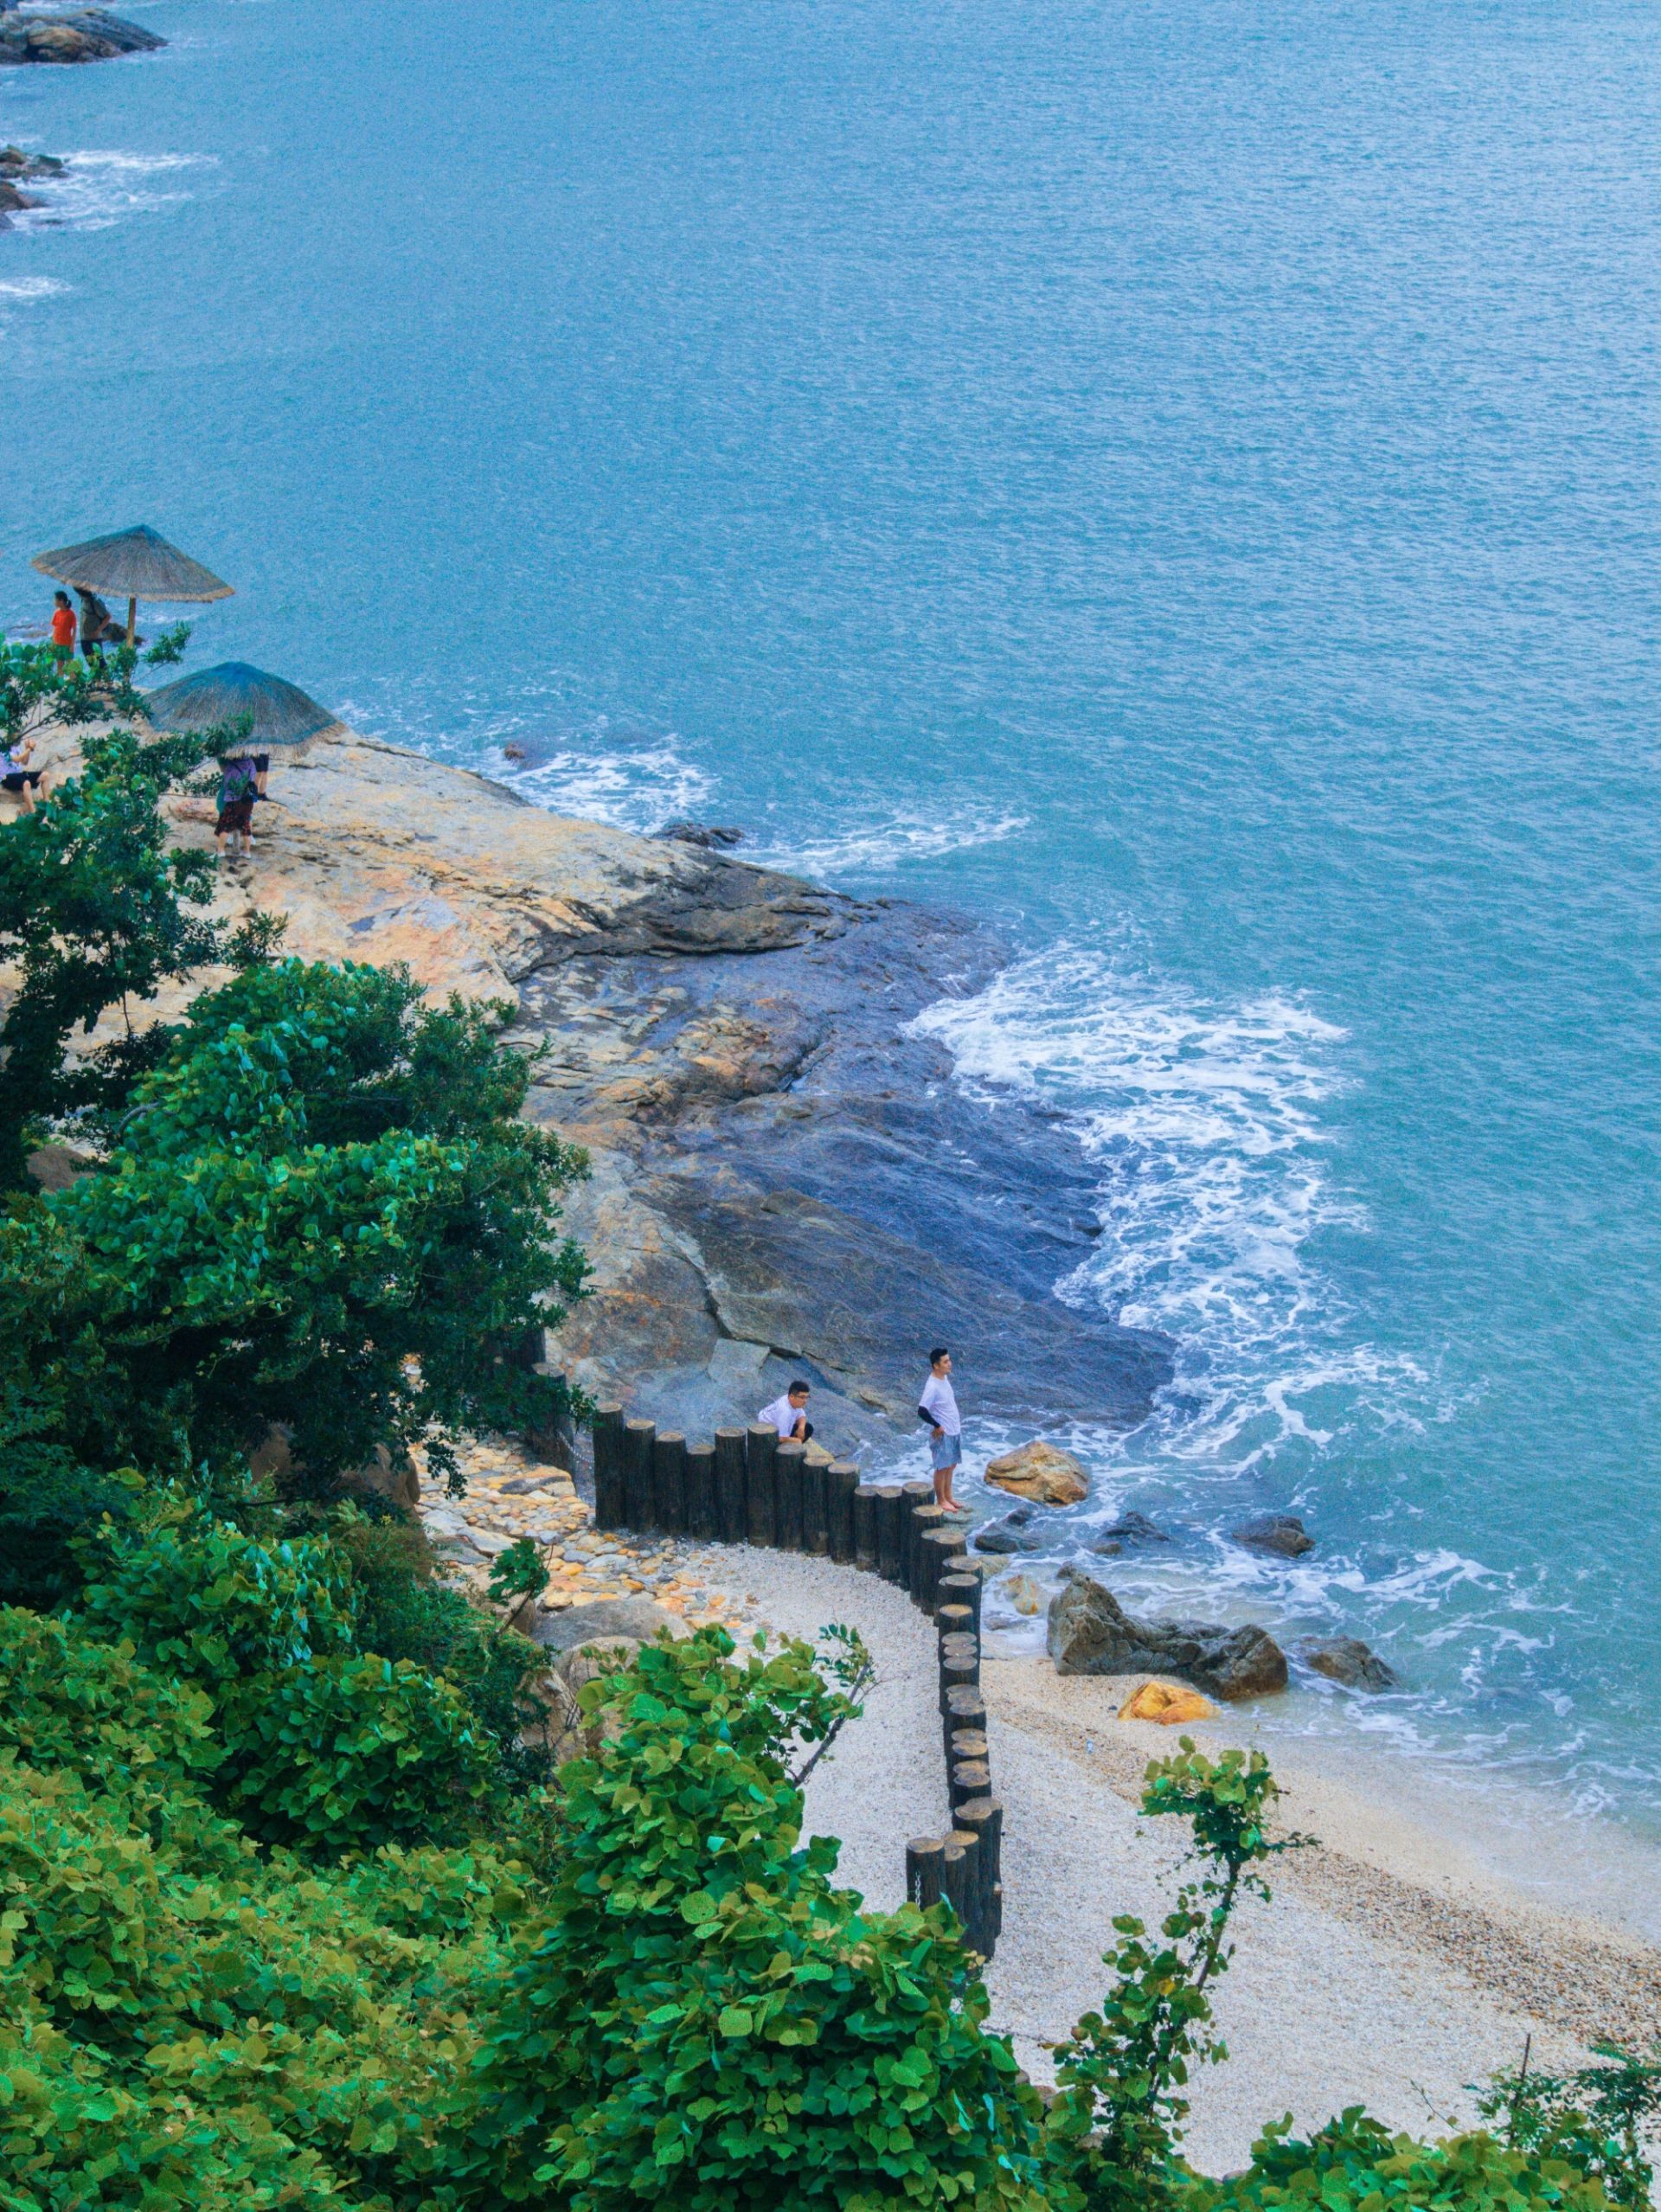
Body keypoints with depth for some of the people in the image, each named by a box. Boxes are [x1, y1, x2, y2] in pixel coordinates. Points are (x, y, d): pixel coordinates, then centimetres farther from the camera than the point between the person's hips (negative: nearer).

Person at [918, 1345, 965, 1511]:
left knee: (951, 1465, 19)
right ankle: (941, 1501, 18)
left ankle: (948, 1495, 32)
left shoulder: (945, 1378, 2)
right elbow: (922, 1411, -30)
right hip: (942, 1434, -8)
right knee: (942, 1467, 5)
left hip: (954, 1430, 8)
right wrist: (937, 1426, -19)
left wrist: (957, 1423, 14)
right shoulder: (932, 1387, -26)